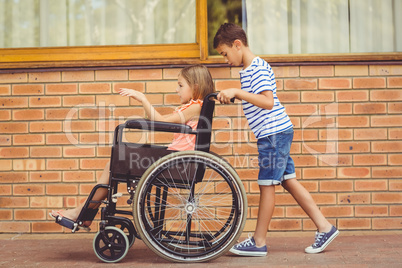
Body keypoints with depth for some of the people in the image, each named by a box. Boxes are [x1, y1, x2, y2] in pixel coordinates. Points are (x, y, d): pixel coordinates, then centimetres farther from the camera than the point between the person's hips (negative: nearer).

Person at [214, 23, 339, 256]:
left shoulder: (258, 68, -14)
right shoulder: (247, 69, 17)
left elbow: (267, 102, -24)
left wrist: (237, 92, -25)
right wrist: (232, 96, 14)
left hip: (274, 132, -10)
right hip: (276, 133, 10)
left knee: (267, 184, -3)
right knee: (289, 181, 10)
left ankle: (259, 242, 5)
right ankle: (325, 228, 14)